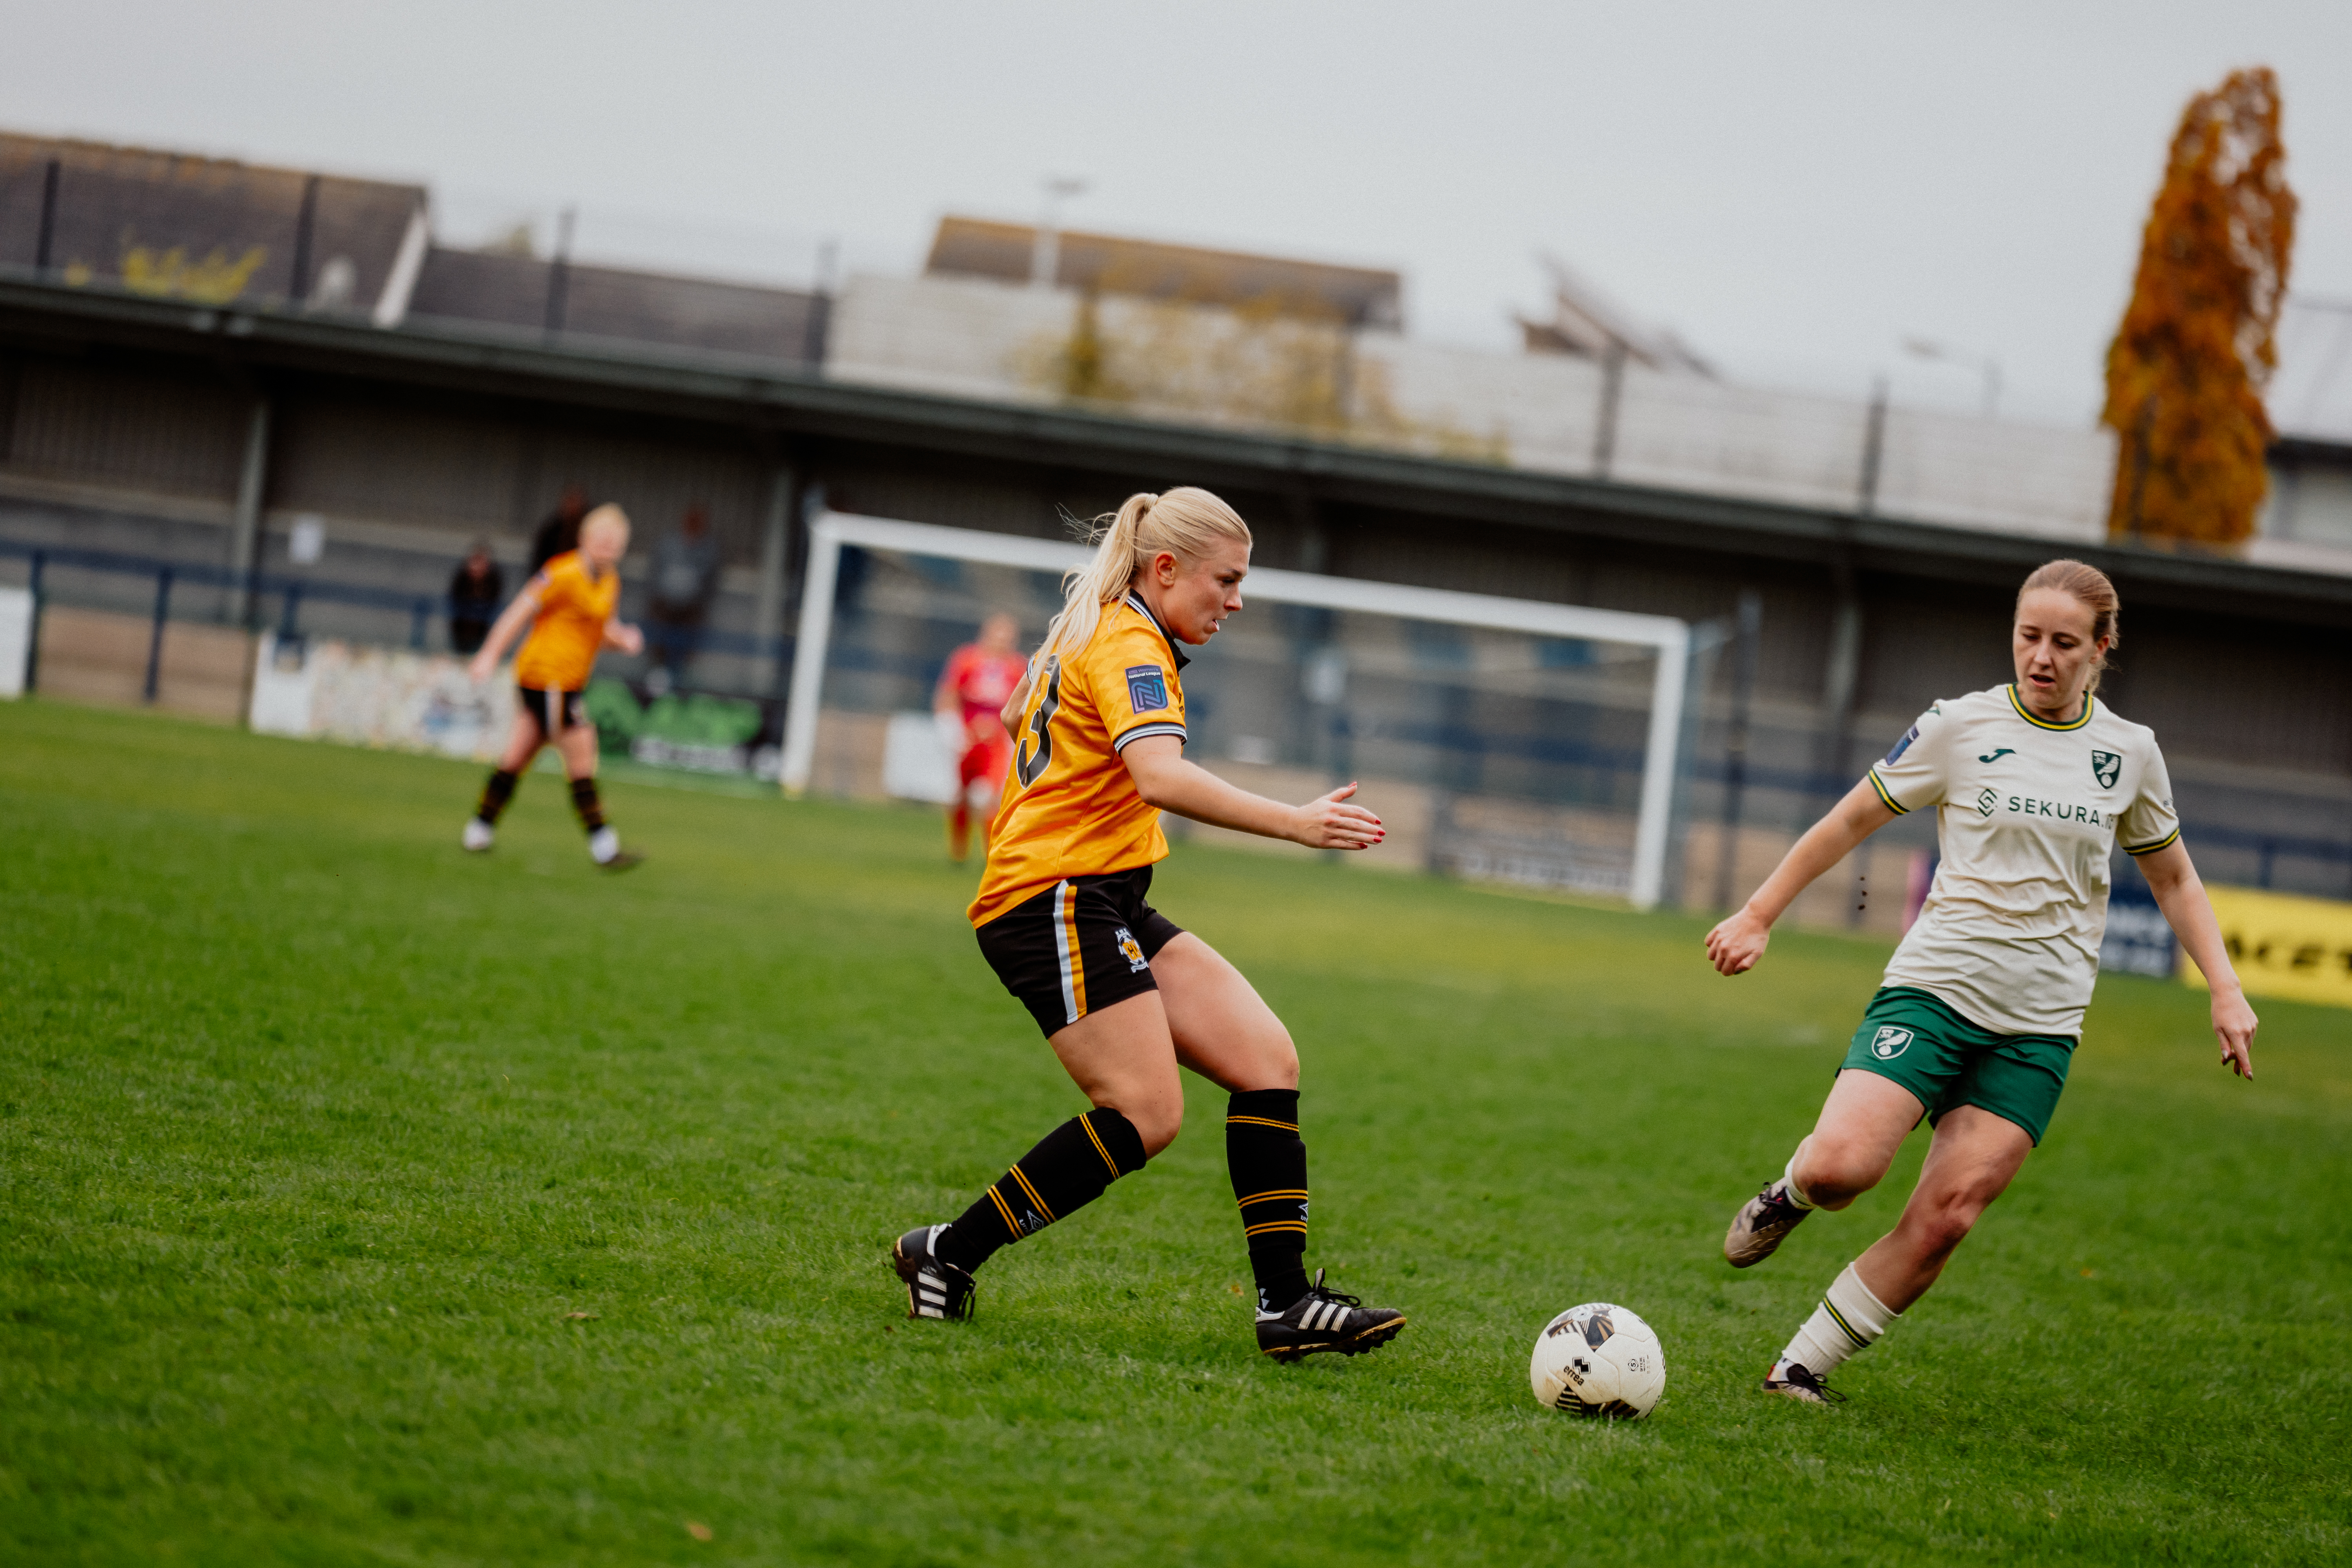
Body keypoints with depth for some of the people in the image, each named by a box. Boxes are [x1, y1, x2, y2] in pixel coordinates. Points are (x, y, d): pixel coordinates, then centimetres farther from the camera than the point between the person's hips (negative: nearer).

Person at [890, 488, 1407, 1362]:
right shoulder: (1128, 645, -14)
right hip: (1055, 901, -10)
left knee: (1267, 1061, -3)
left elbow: (1016, 715, 36)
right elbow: (1162, 777, -32)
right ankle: (946, 1256, -7)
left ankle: (1286, 1304, -9)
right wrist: (1293, 824, -40)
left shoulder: (1093, 630, 18)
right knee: (1146, 1115, -20)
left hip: (1106, 902, 10)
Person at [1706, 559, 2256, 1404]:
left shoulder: (2129, 751, 7)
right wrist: (1758, 916, 10)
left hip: (2040, 1026, 2)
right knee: (1842, 1167, -22)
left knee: (1946, 1216, -10)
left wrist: (2226, 989, 9)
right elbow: (1851, 820, 9)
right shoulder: (1962, 725, -1)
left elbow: (2174, 880, 20)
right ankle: (1789, 1195, 15)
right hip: (1934, 987, -2)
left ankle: (1803, 1367, 2)